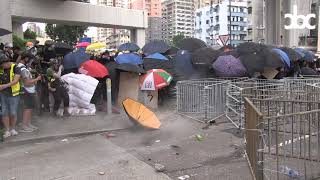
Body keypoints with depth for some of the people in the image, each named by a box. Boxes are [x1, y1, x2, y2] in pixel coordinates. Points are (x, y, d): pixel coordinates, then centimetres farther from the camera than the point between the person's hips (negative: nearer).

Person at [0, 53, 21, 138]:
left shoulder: (15, 68, -8)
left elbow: (16, 80, -19)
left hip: (13, 94, -4)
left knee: (13, 113, 3)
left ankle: (13, 129, 21)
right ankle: (7, 131, 10)